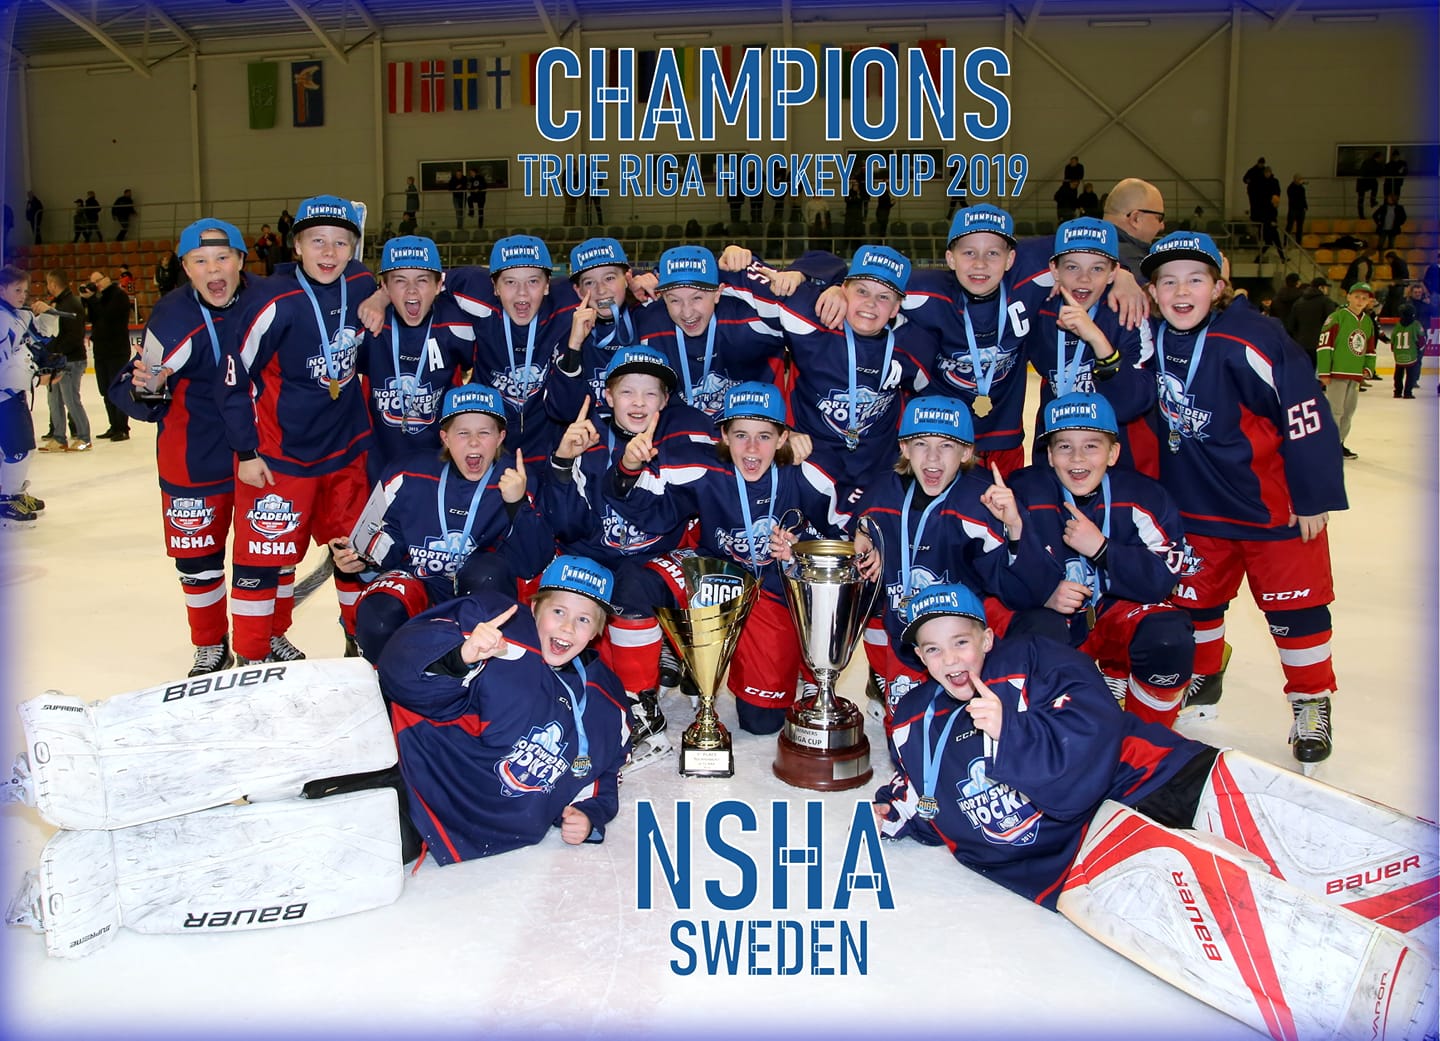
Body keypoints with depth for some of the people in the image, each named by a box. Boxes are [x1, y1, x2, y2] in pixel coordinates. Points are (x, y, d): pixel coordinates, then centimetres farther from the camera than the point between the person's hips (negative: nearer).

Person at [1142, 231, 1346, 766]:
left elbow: (1308, 416, -19)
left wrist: (1314, 498, -15)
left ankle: (1312, 702, 22)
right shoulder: (1151, 339, -6)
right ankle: (1203, 676, 39)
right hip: (1195, 505, 5)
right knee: (1196, 597, 16)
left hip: (1274, 504, -5)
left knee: (1293, 604, 4)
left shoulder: (1251, 341, -23)